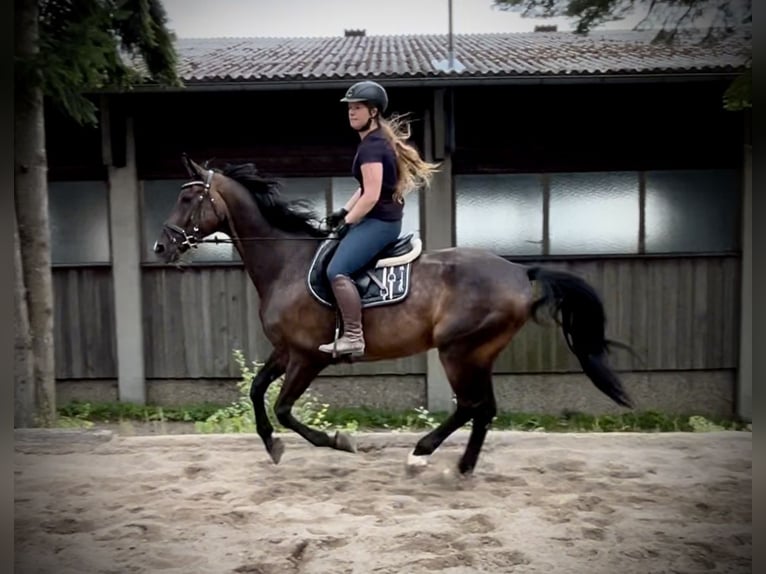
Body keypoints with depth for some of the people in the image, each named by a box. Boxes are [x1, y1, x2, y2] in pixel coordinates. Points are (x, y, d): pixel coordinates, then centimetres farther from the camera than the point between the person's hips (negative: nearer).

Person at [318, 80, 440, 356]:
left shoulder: (371, 146, -18)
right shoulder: (377, 140, 16)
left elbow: (371, 196, -23)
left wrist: (347, 222, -12)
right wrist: (344, 212, 14)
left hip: (380, 221, -11)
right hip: (382, 218, 11)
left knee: (337, 271, -18)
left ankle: (353, 337, -15)